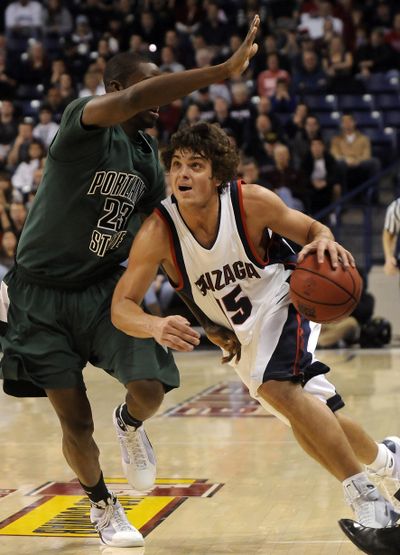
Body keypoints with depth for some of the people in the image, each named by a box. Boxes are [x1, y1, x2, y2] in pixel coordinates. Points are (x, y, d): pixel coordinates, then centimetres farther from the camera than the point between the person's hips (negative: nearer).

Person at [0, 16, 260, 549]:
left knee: (152, 388, -15)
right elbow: (130, 102, -39)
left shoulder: (148, 156, 5)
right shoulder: (84, 120, -17)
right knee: (76, 422, -1)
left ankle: (129, 424, 22)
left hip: (104, 287, 5)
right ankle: (102, 505, 28)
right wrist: (224, 70, -45)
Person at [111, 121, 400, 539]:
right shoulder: (158, 232, -23)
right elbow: (121, 307, -25)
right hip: (238, 333, 4)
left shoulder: (251, 202, -25)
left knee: (276, 387, -30)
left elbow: (310, 228, -8)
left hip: (282, 302, -4)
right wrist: (156, 326, -48)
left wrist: (325, 240, -34)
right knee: (307, 414, 10)